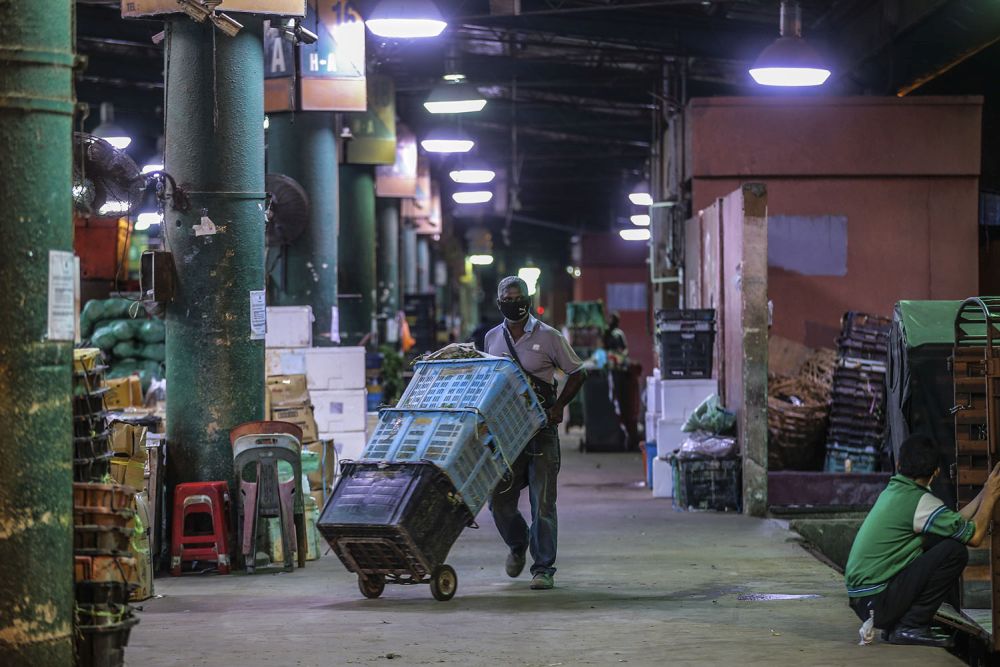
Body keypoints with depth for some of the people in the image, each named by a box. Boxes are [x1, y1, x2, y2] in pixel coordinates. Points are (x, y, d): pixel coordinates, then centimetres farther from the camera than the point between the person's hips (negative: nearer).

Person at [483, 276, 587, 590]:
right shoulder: (492, 337, 10)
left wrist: (558, 406, -9)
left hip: (540, 427, -4)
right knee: (499, 499, 5)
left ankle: (543, 567, 0)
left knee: (542, 501, -6)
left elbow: (577, 374, 4)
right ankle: (518, 544, 34)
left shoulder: (548, 337, -2)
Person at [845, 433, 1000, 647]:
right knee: (955, 551, -11)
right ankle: (910, 627, -7)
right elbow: (974, 536, -10)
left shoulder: (892, 491, 14)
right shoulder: (921, 502, -14)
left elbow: (953, 521, 22)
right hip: (878, 601, -9)